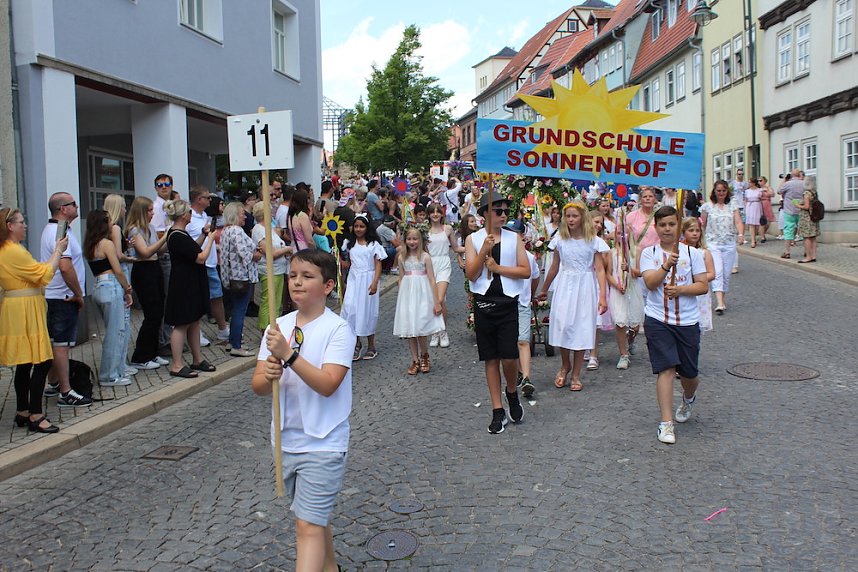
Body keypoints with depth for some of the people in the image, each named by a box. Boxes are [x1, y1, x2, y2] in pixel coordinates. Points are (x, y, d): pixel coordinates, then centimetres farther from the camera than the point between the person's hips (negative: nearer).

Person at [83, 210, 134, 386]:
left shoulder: (90, 246, 15)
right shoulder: (107, 243, -9)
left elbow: (101, 269, 13)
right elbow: (118, 271, -10)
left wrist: (124, 287, 7)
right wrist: (127, 291, 3)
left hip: (99, 288, 9)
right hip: (111, 288, -9)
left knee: (122, 330, 15)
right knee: (115, 333, -2)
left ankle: (117, 370, 19)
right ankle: (110, 376, 3)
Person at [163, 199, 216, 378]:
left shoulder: (177, 233, 11)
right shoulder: (178, 237, -21)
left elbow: (193, 249, 22)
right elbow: (201, 258, -21)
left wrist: (204, 235, 12)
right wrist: (211, 238, -10)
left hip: (191, 283, 10)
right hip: (184, 285, -10)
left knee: (194, 322, 15)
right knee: (182, 324, -4)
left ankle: (197, 359, 23)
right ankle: (177, 365, 2)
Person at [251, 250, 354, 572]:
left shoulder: (337, 329, -13)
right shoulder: (278, 327, 2)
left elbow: (328, 384, -24)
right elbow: (258, 387, 0)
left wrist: (289, 355, -31)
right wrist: (269, 375, -22)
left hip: (323, 445, -6)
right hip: (286, 441, 6)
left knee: (308, 525, -8)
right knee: (315, 518, 22)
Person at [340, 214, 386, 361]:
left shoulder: (373, 244, -1)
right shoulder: (349, 244, 10)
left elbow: (378, 265, -4)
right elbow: (349, 263, 16)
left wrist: (375, 283, -14)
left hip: (368, 279, -3)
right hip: (353, 279, 3)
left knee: (368, 310, 1)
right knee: (350, 308, -8)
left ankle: (371, 345, 14)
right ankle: (356, 343, 5)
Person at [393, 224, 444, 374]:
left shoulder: (425, 257, -5)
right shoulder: (402, 258, 5)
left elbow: (432, 280, -6)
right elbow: (401, 279, 12)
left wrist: (437, 302, -8)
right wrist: (401, 299, 11)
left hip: (422, 296, -3)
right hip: (407, 296, 3)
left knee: (421, 329, -5)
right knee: (409, 330, 5)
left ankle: (424, 356, 21)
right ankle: (415, 361, 18)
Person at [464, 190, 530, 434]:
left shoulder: (514, 238, 3)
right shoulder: (473, 239, 3)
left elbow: (526, 271, -3)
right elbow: (471, 274, -5)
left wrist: (497, 267, -10)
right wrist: (484, 250, -15)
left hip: (508, 303, -1)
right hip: (484, 303, 1)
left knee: (509, 357, -8)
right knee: (491, 359, 7)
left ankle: (512, 393, 24)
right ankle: (498, 411, 17)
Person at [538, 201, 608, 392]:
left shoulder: (593, 241, -3)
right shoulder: (560, 240, 3)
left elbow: (599, 269, -5)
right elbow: (554, 268, 13)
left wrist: (603, 296, -12)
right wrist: (544, 290, 19)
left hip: (585, 287, -1)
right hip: (565, 286, 1)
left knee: (581, 329, 2)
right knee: (561, 325, -7)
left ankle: (576, 374, 15)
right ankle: (565, 365, 20)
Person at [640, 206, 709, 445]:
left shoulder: (692, 253, 5)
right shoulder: (649, 253, 3)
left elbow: (703, 286, 0)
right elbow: (651, 283, -12)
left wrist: (680, 290, -16)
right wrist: (666, 265, -27)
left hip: (688, 320, 1)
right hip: (657, 320, -1)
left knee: (688, 372, 9)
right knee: (666, 369, -10)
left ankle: (688, 399, 45)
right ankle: (666, 423, -3)